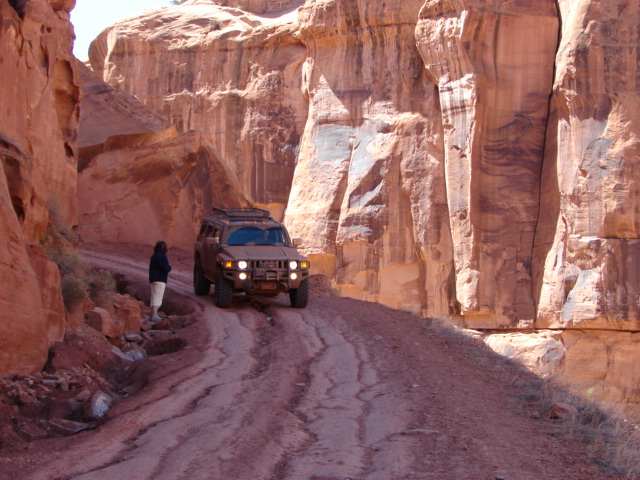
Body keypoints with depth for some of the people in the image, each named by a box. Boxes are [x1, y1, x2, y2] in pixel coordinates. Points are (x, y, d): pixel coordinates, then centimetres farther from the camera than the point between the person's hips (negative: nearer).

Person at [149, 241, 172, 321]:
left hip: (153, 279, 10)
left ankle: (153, 314, 25)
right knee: (157, 297, -15)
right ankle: (154, 315, -24)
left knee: (154, 297, 17)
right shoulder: (162, 256, -15)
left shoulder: (154, 256, 16)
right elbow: (166, 268, -23)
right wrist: (169, 267, 0)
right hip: (160, 279, -10)